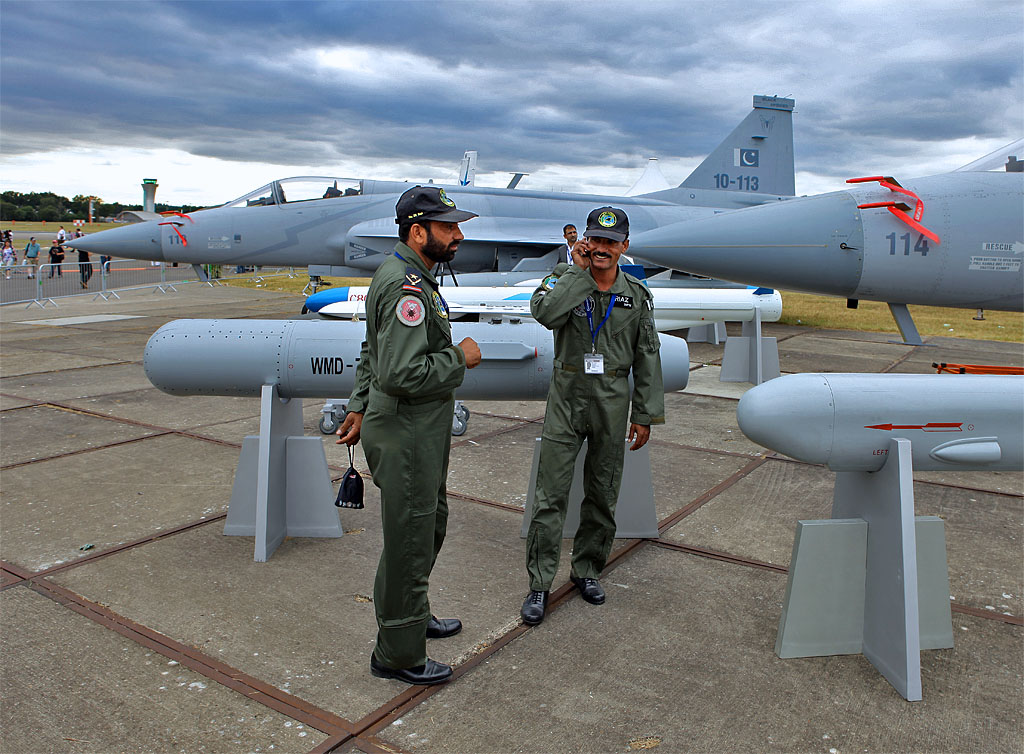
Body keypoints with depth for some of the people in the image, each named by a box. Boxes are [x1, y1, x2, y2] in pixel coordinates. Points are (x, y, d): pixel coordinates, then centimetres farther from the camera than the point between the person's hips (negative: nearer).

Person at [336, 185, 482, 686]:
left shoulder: (404, 276, 13)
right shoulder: (407, 288, -22)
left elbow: (373, 353, 20)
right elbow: (403, 373, -31)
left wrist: (359, 406, 22)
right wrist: (459, 357, -18)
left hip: (421, 430, 11)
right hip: (406, 434, -11)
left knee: (429, 523, 23)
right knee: (410, 540, 2)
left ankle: (414, 617, 43)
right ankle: (397, 654, 19)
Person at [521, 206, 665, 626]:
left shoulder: (637, 295, 5)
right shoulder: (566, 278, -2)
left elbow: (647, 358, 7)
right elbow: (545, 313, -26)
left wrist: (646, 415, 5)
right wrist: (578, 271, -17)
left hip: (612, 403, 2)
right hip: (566, 399, -2)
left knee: (602, 493, 12)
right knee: (551, 494, -2)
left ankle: (587, 569, 31)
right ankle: (539, 583, 9)